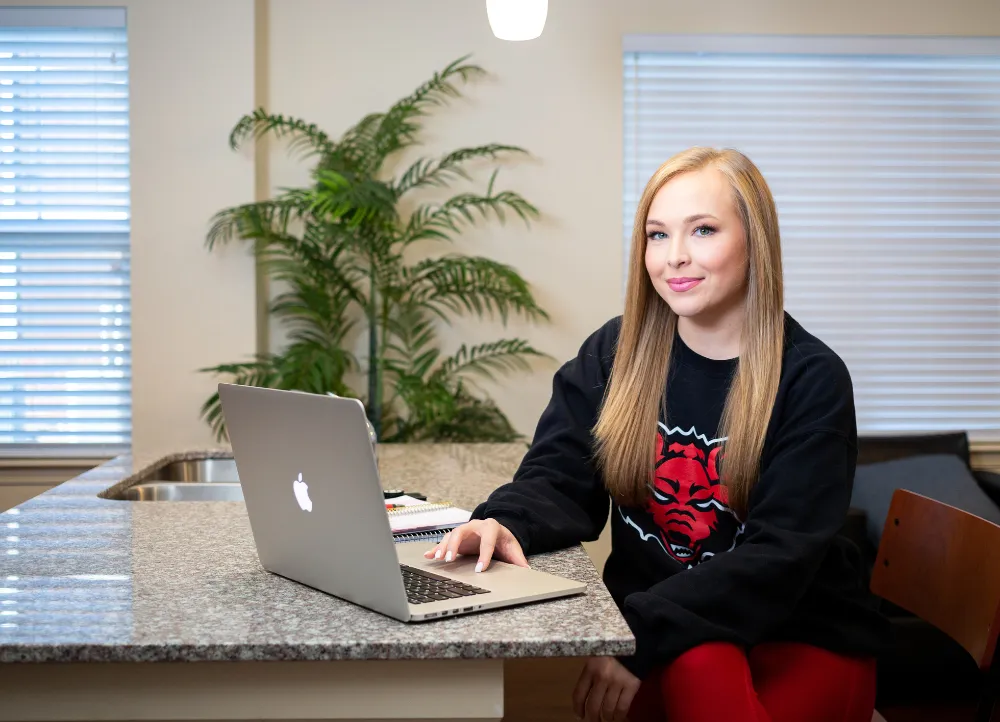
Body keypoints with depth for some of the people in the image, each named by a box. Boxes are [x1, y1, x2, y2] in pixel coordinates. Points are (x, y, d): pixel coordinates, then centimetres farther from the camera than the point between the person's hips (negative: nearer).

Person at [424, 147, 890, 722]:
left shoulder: (812, 379, -8)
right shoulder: (614, 353, 3)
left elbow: (780, 555, -16)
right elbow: (560, 478, -3)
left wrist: (642, 633, -29)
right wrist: (508, 522, -28)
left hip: (803, 635, 0)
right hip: (662, 636, 1)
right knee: (700, 669, -34)